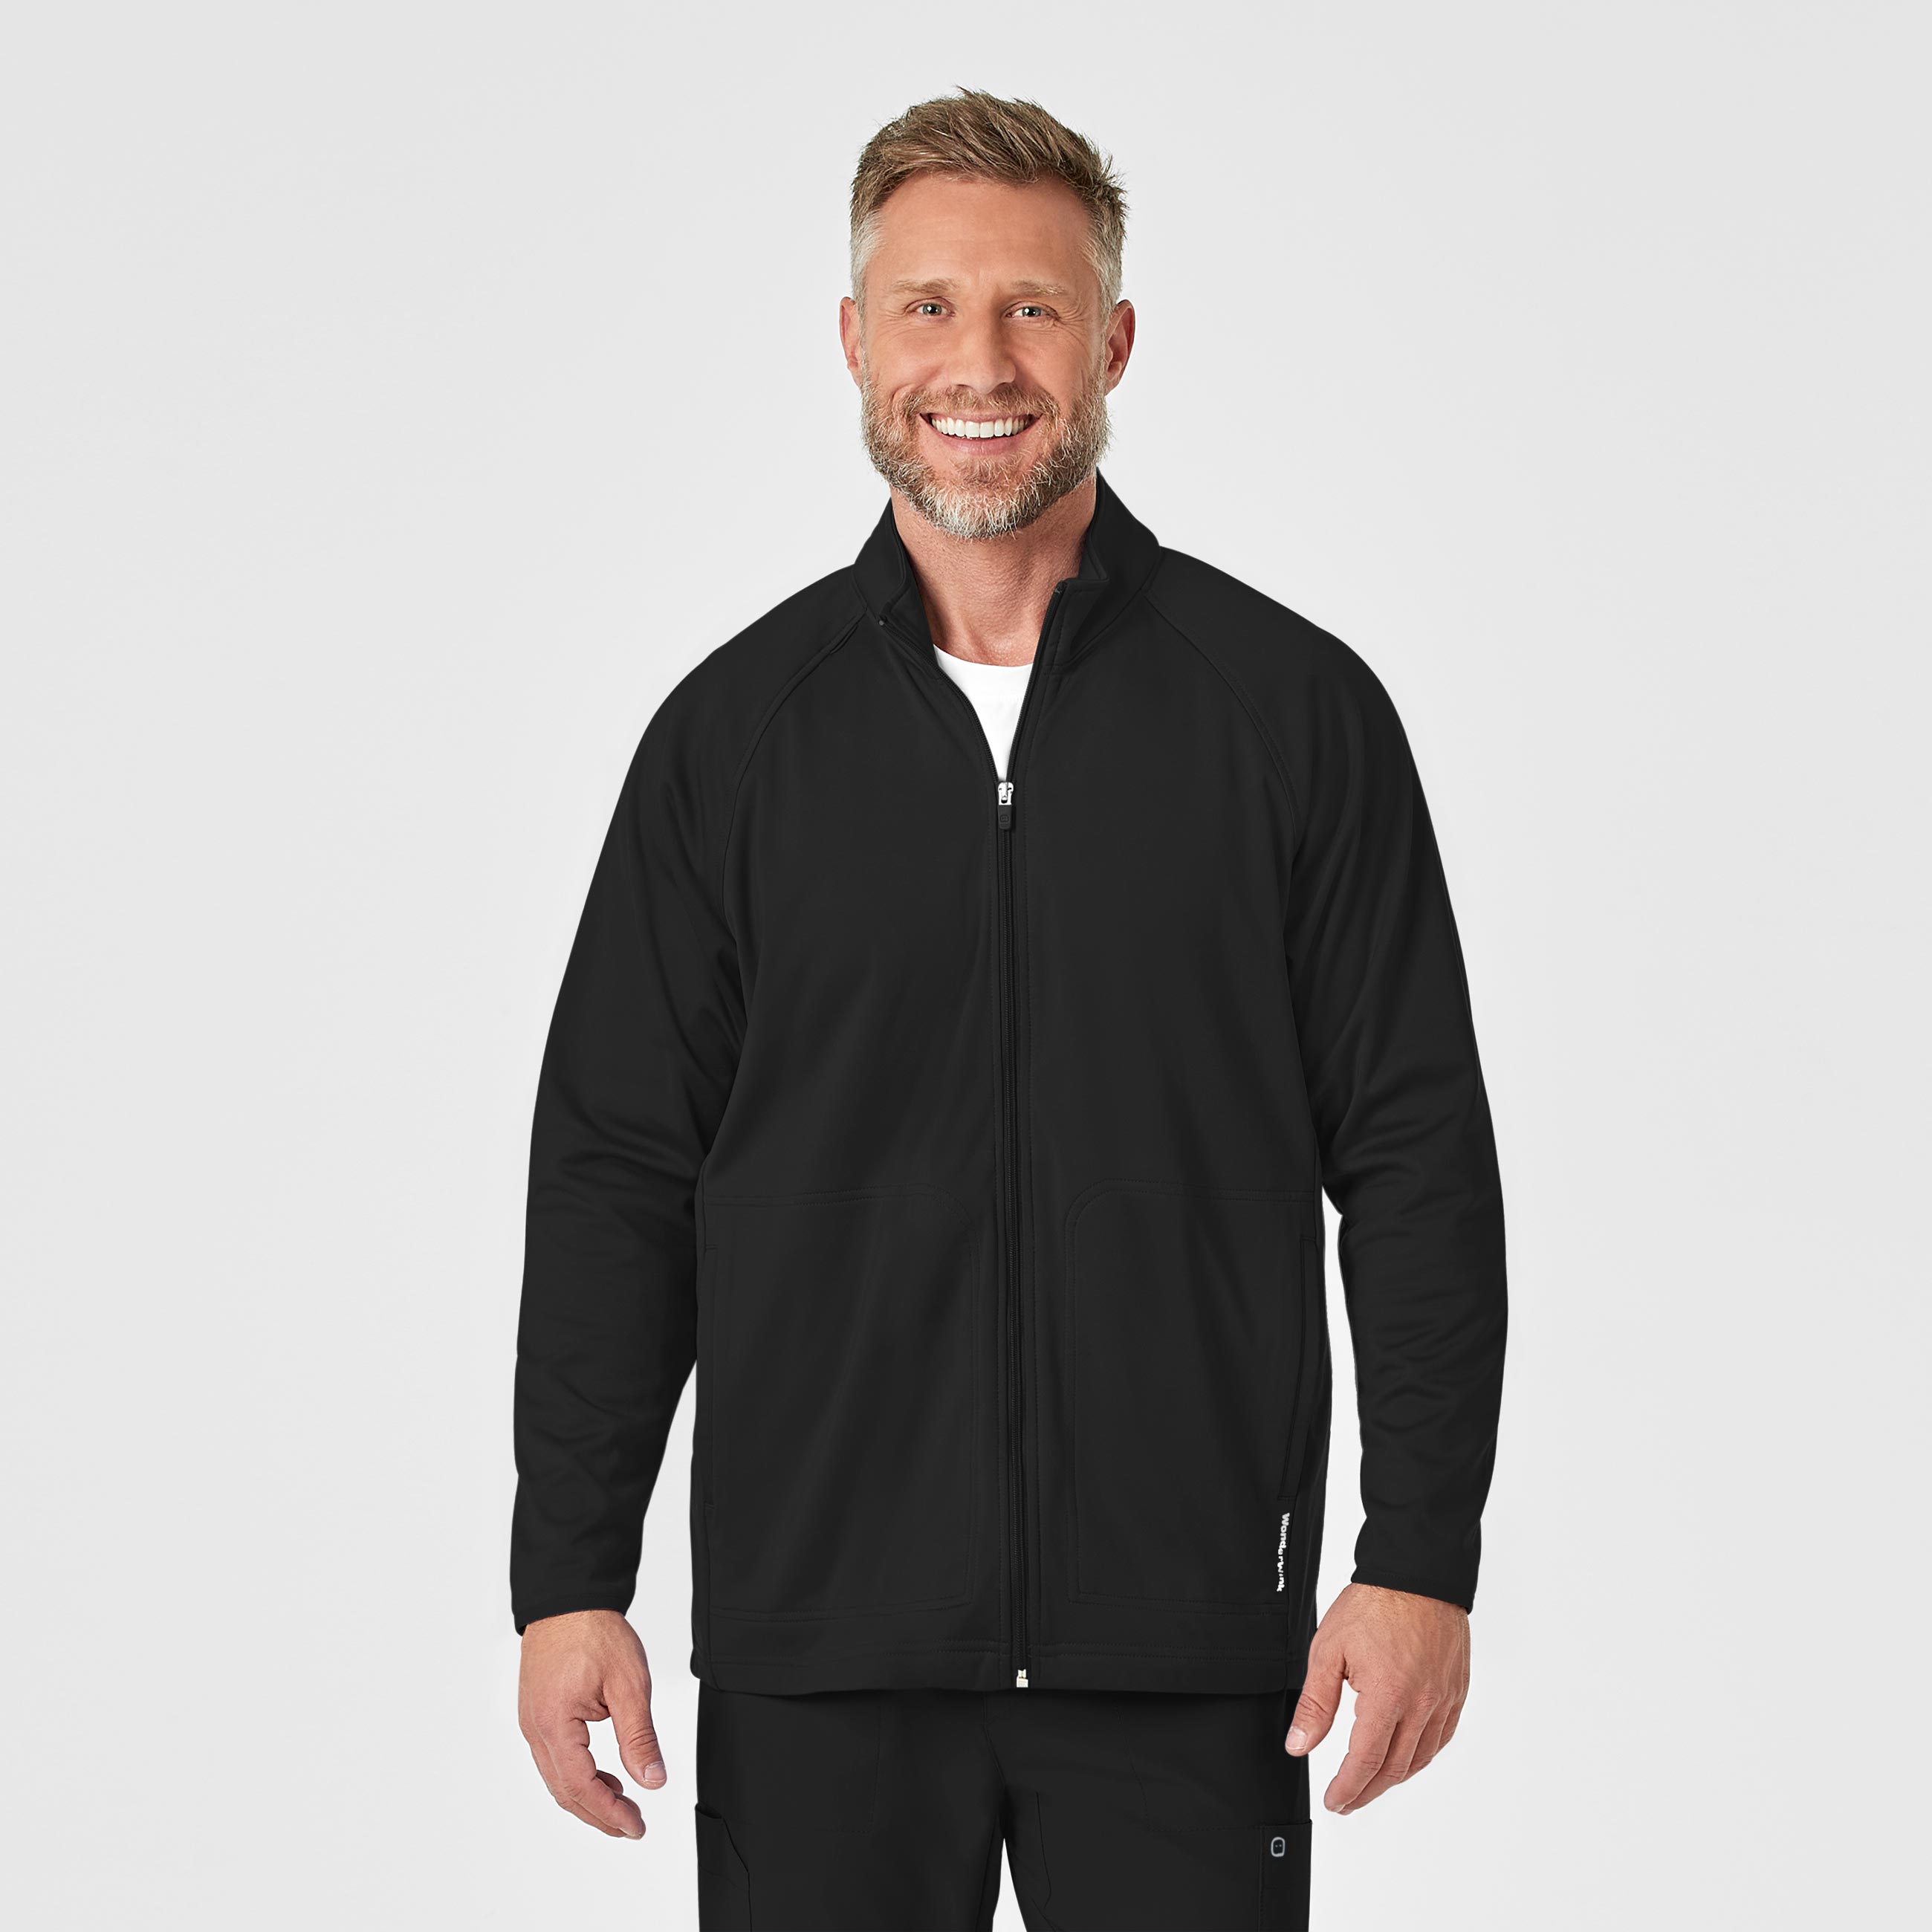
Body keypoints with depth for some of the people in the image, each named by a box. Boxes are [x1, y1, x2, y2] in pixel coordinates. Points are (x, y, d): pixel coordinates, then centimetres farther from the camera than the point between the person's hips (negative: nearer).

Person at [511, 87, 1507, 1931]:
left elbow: (1417, 1159, 2)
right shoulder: (739, 727, 5)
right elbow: (617, 1172, 6)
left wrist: (1422, 1560, -5)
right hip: (814, 1653, 1)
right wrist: (569, 1579, 0)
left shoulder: (1293, 707, 2)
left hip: (1185, 1644, -1)